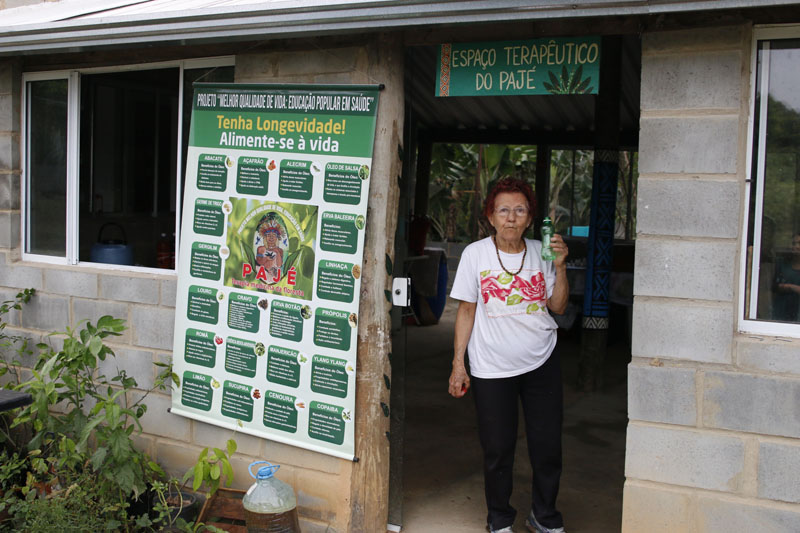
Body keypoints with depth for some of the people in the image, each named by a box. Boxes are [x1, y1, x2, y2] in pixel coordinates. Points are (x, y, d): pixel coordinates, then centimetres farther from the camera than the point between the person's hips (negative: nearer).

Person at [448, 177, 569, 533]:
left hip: (541, 363, 2)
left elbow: (558, 307, 5)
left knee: (547, 446, 7)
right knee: (497, 449, 5)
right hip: (492, 368, -2)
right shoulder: (475, 253, -4)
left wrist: (560, 266, -8)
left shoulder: (540, 252, 2)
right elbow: (467, 310, -1)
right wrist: (458, 364, -3)